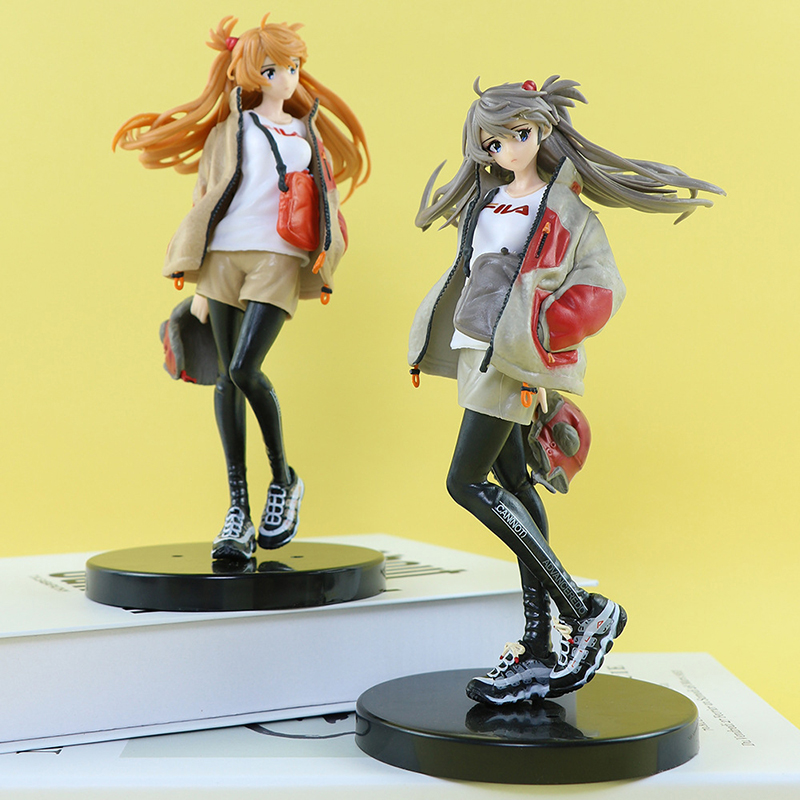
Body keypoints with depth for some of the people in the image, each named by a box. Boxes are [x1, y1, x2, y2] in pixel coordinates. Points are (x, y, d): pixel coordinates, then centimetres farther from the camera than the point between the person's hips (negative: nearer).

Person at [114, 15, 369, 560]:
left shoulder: (309, 133, 20)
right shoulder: (231, 130, 14)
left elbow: (322, 203, 21)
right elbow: (207, 200, 11)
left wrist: (324, 269, 11)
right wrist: (198, 278, 5)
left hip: (279, 261, -1)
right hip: (225, 255, 1)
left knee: (245, 370, -18)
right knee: (228, 379, 0)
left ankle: (284, 481, 3)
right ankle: (238, 509, 5)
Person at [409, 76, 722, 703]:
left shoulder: (568, 210, -4)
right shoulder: (485, 199, 16)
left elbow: (606, 283, -6)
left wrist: (569, 320, -22)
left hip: (512, 358, -7)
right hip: (472, 349, 8)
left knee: (467, 481, -14)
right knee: (514, 486, 6)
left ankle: (586, 613, -11)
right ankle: (542, 651, 10)